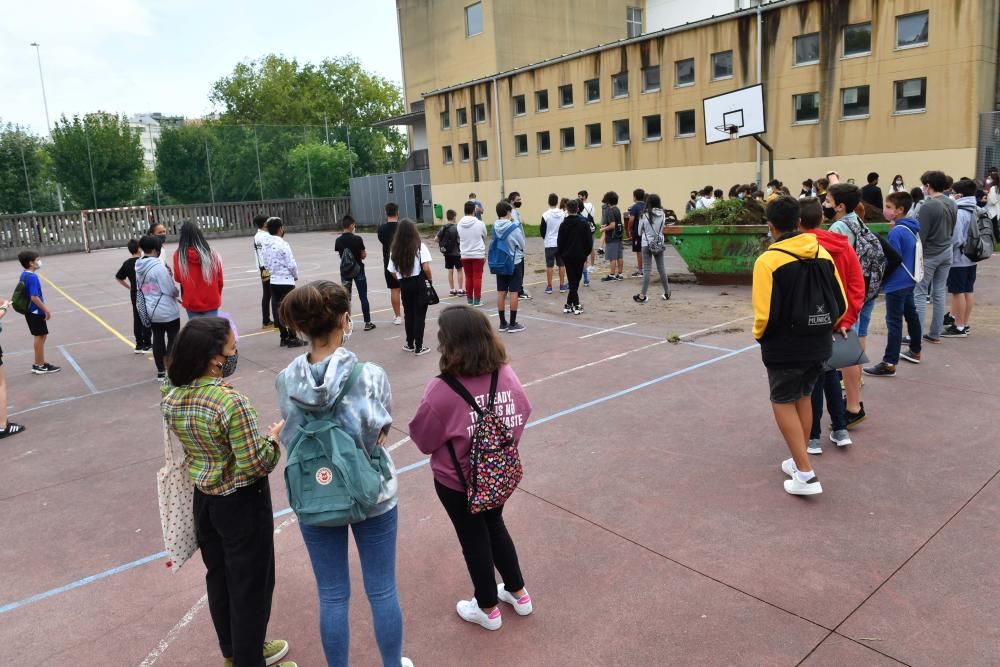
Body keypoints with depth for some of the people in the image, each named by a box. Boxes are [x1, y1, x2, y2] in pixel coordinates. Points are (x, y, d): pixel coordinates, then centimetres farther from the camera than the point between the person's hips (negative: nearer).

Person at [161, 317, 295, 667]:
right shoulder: (232, 402, -30)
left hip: (203, 498, 8)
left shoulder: (171, 396, -6)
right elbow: (255, 464, -26)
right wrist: (273, 437, -10)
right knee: (250, 584, 11)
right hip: (241, 504, -8)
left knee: (218, 577, 23)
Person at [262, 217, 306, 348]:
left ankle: (284, 337, 18)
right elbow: (291, 264, -15)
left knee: (278, 309, 10)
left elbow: (266, 264, 9)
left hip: (273, 282, 7)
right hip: (286, 281, -7)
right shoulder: (283, 245, -16)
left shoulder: (266, 246, 5)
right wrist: (296, 276, 2)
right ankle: (292, 339, 4)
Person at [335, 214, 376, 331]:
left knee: (346, 298, 9)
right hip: (358, 270, -3)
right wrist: (365, 253, 13)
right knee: (363, 297, 4)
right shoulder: (357, 239, -13)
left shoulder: (338, 241, -3)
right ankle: (367, 323, 7)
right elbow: (363, 255, -8)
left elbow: (340, 255, 4)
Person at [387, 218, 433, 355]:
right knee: (419, 315, 3)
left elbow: (393, 272, 2)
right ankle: (418, 347, 7)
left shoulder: (395, 249, 1)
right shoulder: (420, 246, -9)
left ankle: (410, 344, 26)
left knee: (408, 314, 16)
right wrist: (430, 279, 0)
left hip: (404, 285, 3)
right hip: (419, 283, -3)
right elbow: (426, 268, -16)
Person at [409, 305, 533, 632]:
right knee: (495, 527, 28)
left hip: (457, 481, -4)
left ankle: (488, 610, 38)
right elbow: (522, 415, -2)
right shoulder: (507, 375, -17)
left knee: (474, 539, 17)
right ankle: (518, 594, 44)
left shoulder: (442, 390, -29)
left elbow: (423, 440, -16)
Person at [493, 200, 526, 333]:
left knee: (501, 293, 8)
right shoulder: (514, 227, -15)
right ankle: (512, 324, 2)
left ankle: (503, 323, 14)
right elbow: (522, 245, -5)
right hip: (514, 262, -5)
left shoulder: (495, 227, -1)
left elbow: (496, 243, 8)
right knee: (513, 293, 0)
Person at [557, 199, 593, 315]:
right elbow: (589, 240, -4)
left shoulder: (564, 224, -4)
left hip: (567, 256, 1)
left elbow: (560, 242, -1)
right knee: (576, 280, 6)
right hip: (580, 256, -1)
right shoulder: (584, 223, -5)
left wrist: (561, 254, 13)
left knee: (572, 280, 5)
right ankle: (569, 304, 5)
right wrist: (586, 253, 8)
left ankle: (575, 305, 0)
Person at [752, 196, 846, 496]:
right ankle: (800, 461, 31)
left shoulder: (768, 260, -17)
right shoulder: (822, 253, 2)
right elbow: (841, 303, 6)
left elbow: (765, 313, -20)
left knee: (783, 403, 7)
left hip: (785, 348, -6)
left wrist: (759, 335, 0)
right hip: (819, 346, 6)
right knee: (804, 397, 21)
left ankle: (806, 474, 1)